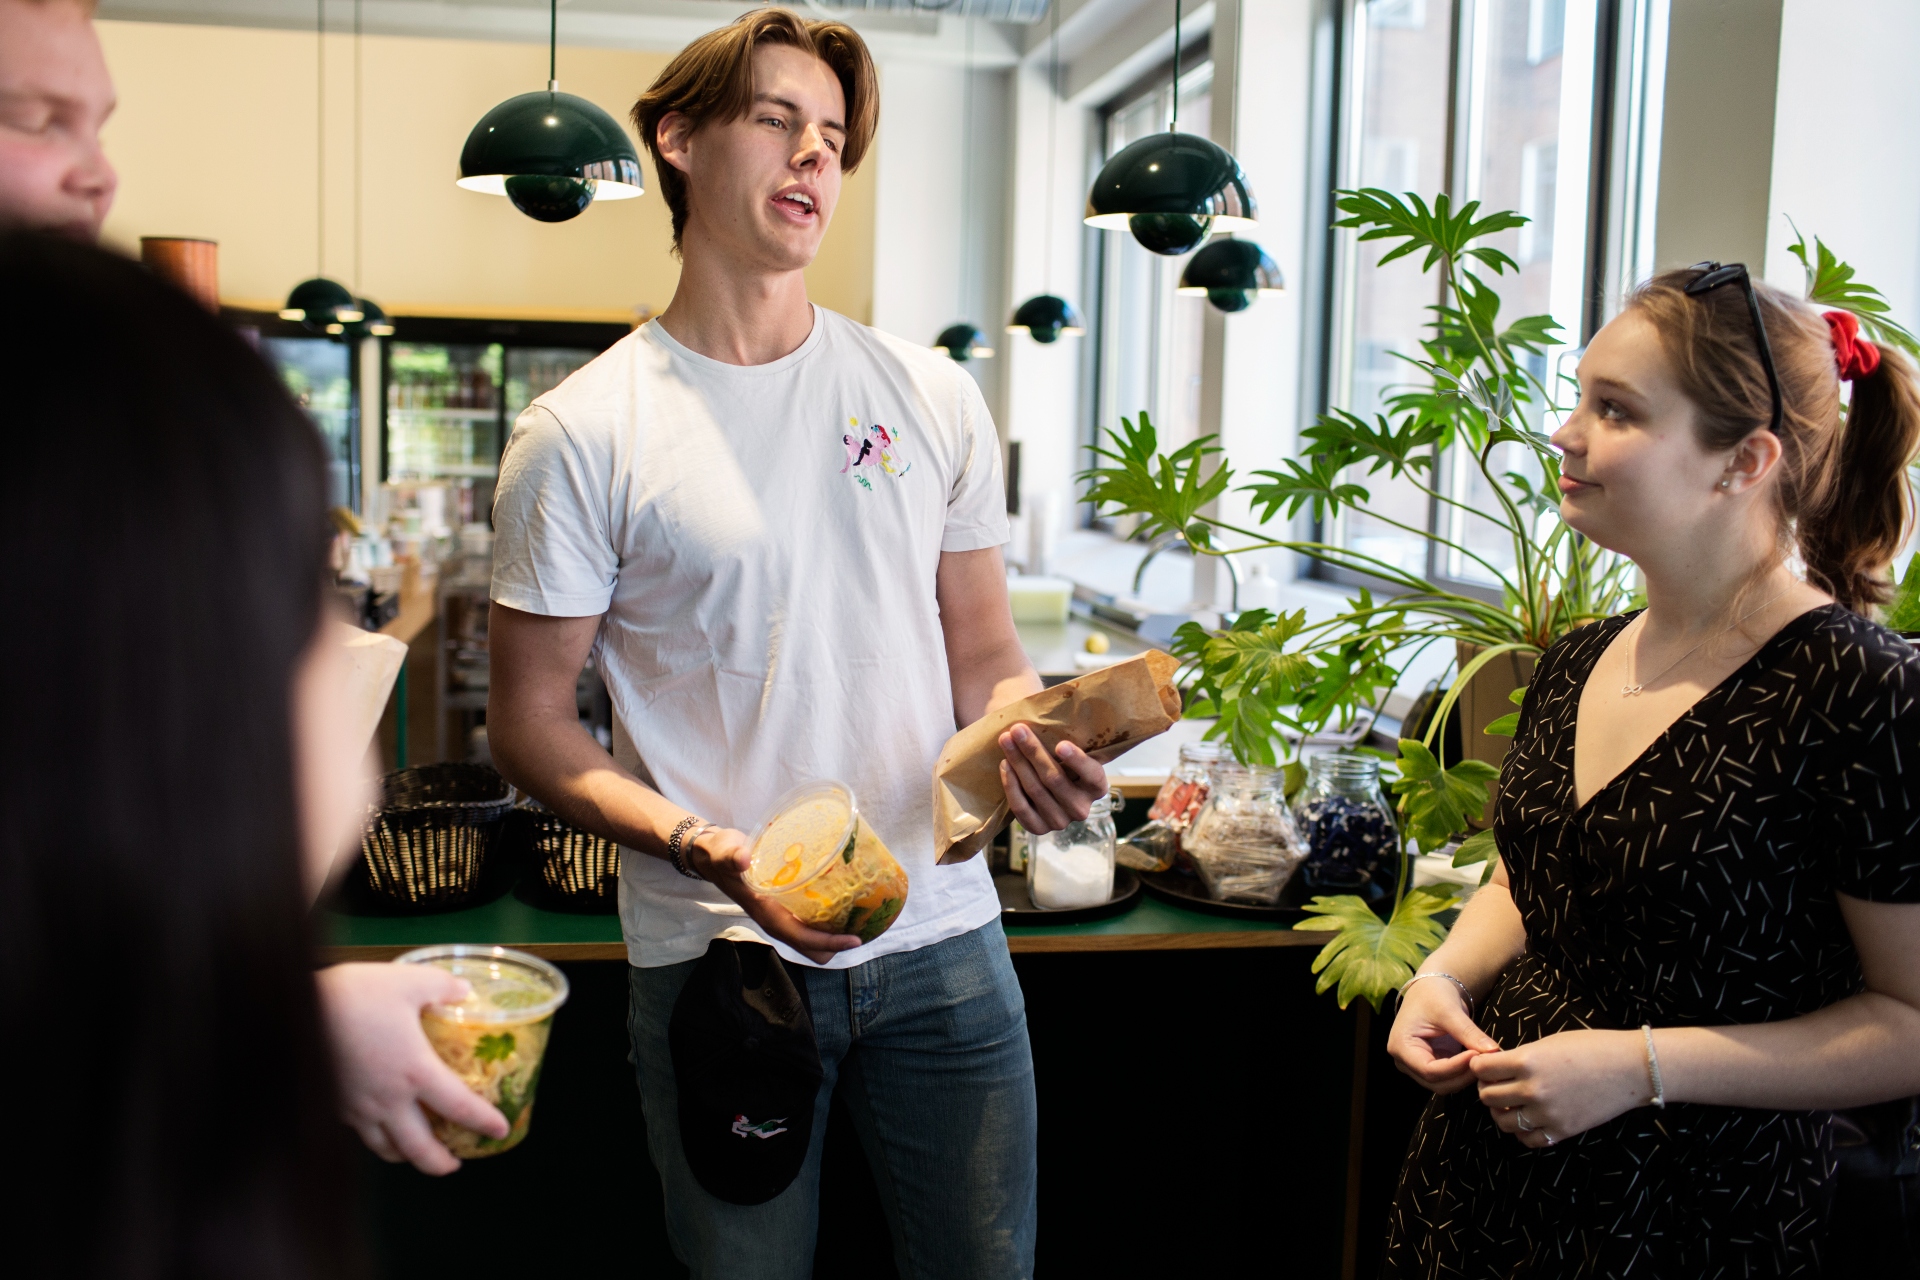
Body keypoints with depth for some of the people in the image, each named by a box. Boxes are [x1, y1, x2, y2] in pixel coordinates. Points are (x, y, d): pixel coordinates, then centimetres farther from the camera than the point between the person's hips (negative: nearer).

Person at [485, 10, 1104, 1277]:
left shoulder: (932, 396, 6)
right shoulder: (583, 436, -5)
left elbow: (988, 659, 9)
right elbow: (531, 723, -4)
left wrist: (1034, 741, -14)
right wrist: (701, 846, -20)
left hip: (941, 935, 3)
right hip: (715, 948, -2)